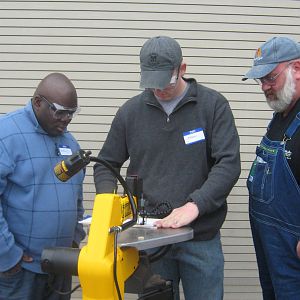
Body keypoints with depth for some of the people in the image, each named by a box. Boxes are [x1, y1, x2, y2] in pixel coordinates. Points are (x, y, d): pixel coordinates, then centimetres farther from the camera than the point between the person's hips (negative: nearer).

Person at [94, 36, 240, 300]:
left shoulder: (213, 105, -4)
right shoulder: (131, 111, 3)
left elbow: (229, 164, -11)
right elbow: (106, 165, 12)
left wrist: (194, 205, -23)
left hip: (202, 239, -1)